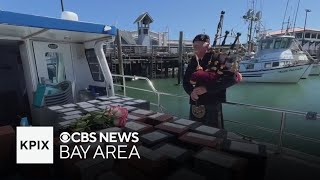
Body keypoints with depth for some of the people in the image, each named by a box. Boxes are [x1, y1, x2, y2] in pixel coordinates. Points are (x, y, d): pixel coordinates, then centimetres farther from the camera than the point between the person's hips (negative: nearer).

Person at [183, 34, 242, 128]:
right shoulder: (193, 61, 9)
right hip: (194, 106, 5)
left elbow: (232, 78, -20)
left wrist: (206, 88, -24)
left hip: (212, 106, -5)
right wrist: (191, 91, -10)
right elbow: (185, 81, 12)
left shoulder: (216, 59, -9)